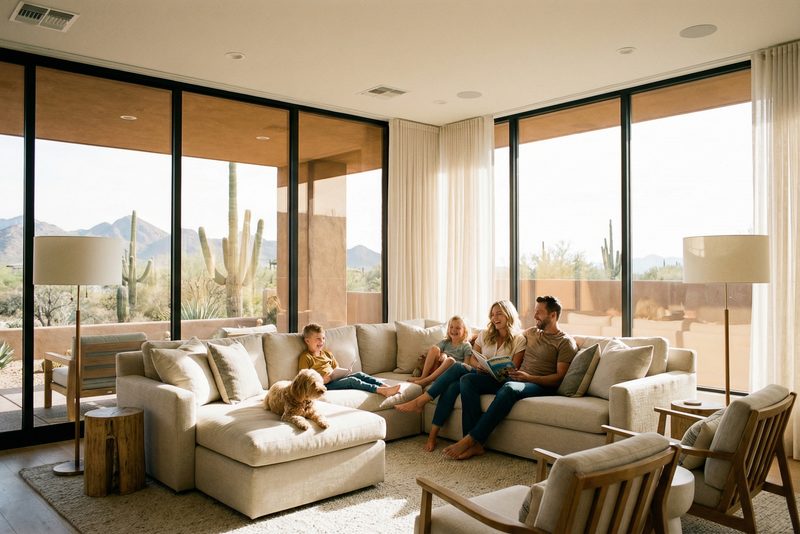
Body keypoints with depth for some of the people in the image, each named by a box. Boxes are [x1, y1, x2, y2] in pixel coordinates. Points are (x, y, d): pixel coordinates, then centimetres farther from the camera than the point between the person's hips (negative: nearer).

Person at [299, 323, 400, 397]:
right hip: (325, 385, -8)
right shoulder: (305, 357, 0)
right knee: (352, 380, -26)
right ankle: (382, 391, -37)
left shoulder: (327, 354, 24)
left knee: (359, 374, -13)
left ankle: (385, 386, -28)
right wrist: (322, 380, -21)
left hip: (335, 379, 8)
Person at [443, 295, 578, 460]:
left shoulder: (565, 342, 1)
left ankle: (470, 439, -36)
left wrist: (529, 377, -20)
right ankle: (475, 444, -27)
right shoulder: (530, 332, 22)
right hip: (515, 378, 7)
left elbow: (559, 377, -8)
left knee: (509, 388, -42)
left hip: (541, 385, -7)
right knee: (467, 380, -14)